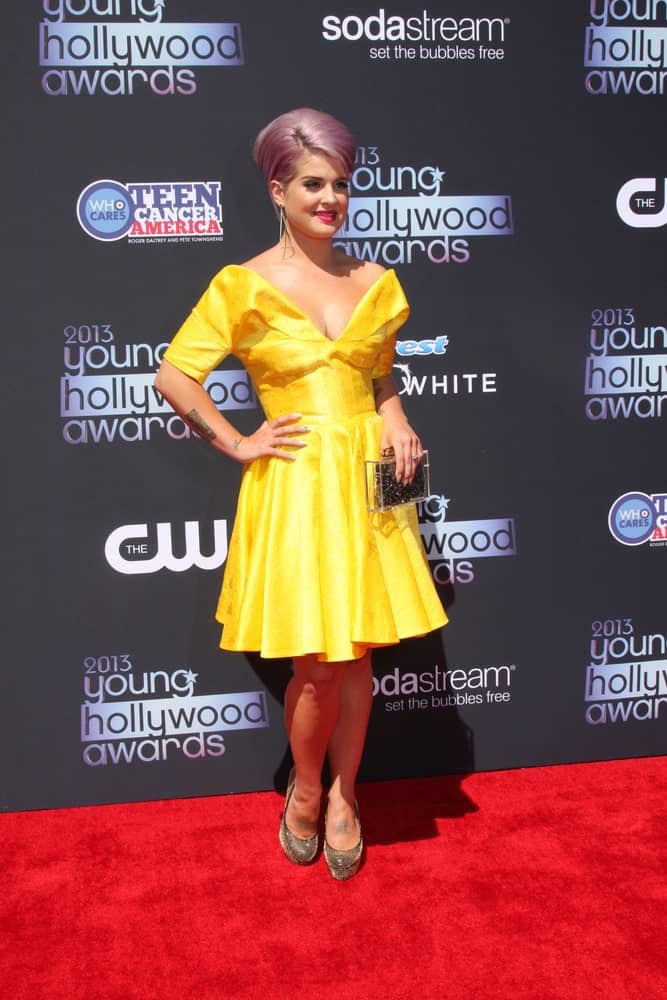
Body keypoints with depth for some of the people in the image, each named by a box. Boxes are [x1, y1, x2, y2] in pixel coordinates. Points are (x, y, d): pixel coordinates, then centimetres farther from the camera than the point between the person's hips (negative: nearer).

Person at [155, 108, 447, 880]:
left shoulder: (377, 283, 7)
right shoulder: (243, 285, -4)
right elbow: (173, 374, -3)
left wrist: (395, 420, 1)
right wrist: (238, 444, -6)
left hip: (365, 481, 4)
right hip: (293, 488, -3)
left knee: (357, 654, 9)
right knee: (318, 662, -1)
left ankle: (343, 797, 29)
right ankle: (304, 793, 27)